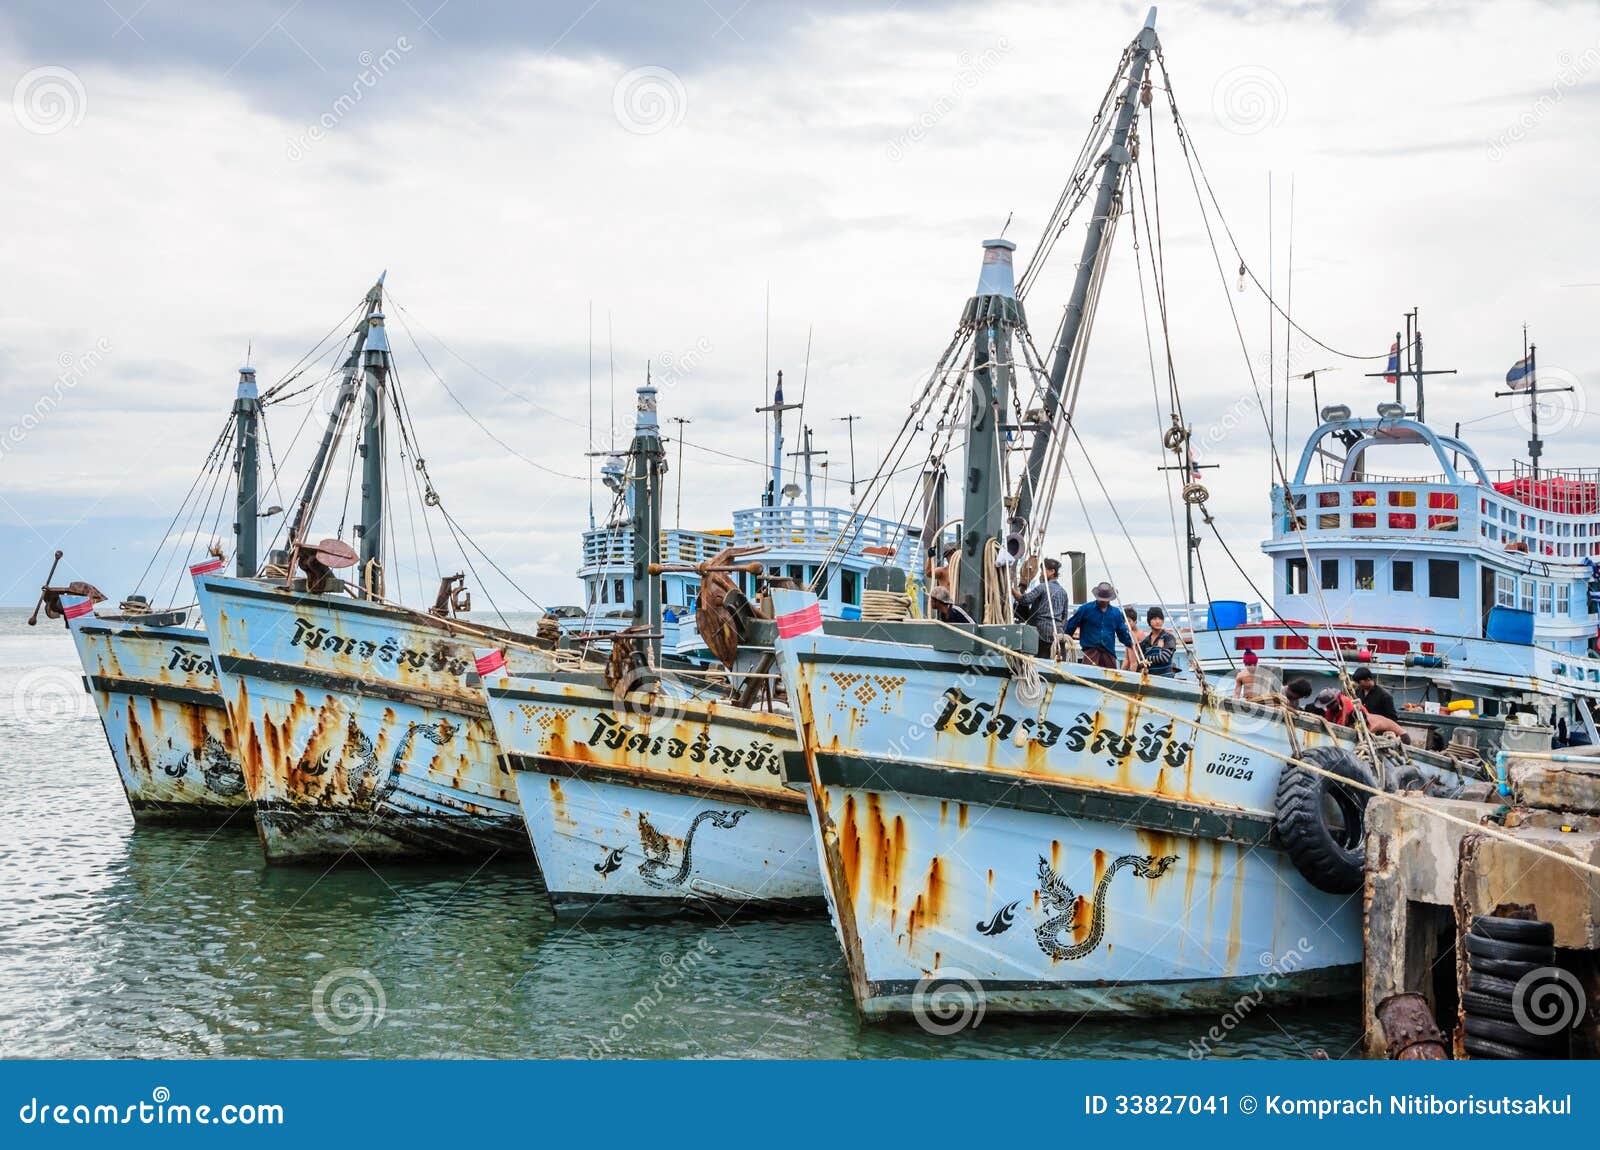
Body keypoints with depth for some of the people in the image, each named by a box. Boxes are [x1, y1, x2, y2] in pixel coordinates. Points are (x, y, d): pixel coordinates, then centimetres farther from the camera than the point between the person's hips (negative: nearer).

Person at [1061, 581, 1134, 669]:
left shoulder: (1116, 613, 12)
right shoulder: (1085, 609, 1)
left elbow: (1122, 632, 19)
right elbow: (1071, 626, 7)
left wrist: (1131, 643, 8)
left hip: (1109, 652, 4)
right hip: (1091, 650, -4)